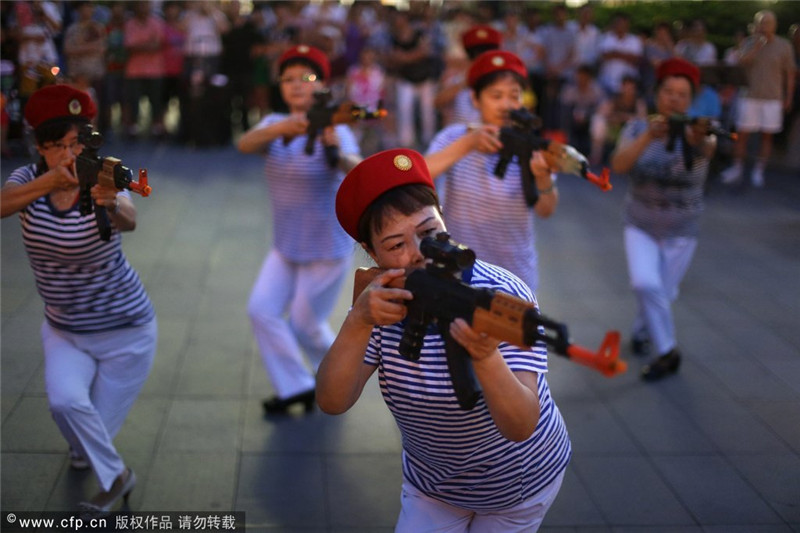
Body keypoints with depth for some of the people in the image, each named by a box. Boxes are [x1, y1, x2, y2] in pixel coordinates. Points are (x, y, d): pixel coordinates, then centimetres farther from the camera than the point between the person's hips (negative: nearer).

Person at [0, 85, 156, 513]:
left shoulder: (102, 183, -20)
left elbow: (129, 221, -42)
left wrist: (112, 206, -65)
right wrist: (50, 180, -48)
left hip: (124, 330, -2)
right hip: (63, 329, 3)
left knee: (98, 425, 3)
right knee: (65, 400, -21)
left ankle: (85, 450, 39)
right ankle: (114, 477, 6)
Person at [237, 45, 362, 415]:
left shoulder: (334, 130, -17)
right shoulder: (275, 124, -3)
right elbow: (245, 144, -27)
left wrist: (336, 150, -60)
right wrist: (283, 128, -47)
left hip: (328, 249, -5)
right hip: (285, 246, 5)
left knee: (304, 324, 4)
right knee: (261, 309, -7)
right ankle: (295, 386, 11)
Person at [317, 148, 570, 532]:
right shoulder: (384, 301, -17)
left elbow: (520, 427, -37)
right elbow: (332, 402, -26)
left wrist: (485, 357, -56)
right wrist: (358, 323, -42)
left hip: (517, 482, -2)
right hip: (431, 483, 3)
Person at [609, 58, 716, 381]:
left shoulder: (694, 132, -14)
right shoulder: (638, 128, -9)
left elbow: (707, 150, -39)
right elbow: (618, 166, -27)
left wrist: (700, 140, -64)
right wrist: (649, 136, -43)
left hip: (681, 231, 0)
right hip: (640, 225, 0)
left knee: (663, 293, 11)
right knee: (645, 284, -20)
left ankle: (641, 333, 41)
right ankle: (667, 352, -4)